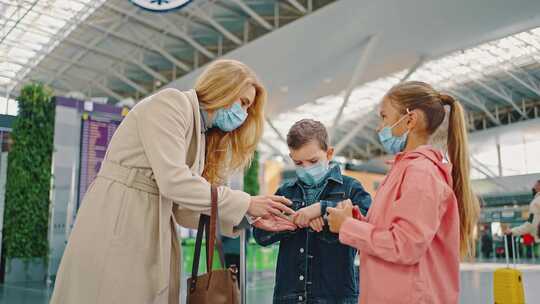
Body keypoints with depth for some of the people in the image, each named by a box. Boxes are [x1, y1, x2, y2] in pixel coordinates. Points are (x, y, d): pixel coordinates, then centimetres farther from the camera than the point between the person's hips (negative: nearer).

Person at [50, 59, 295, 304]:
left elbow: (183, 210, 11)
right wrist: (245, 204, -12)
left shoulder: (201, 137, 17)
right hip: (116, 225, -8)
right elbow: (173, 181, -20)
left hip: (155, 233, 8)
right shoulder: (171, 102, -8)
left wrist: (249, 219, 2)